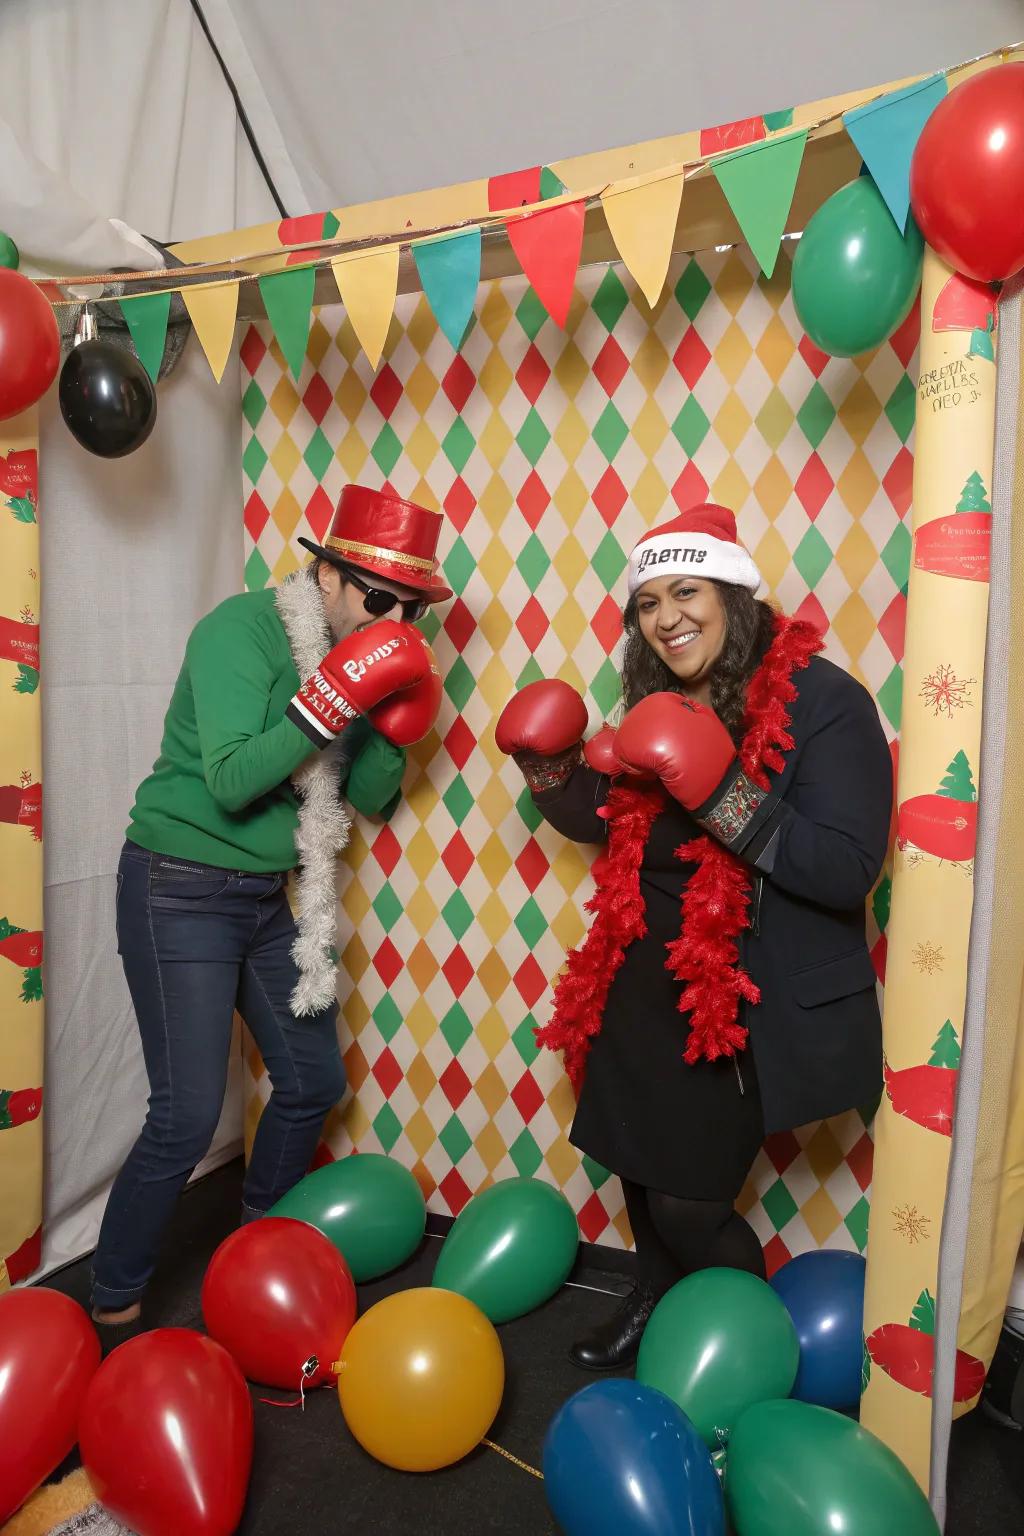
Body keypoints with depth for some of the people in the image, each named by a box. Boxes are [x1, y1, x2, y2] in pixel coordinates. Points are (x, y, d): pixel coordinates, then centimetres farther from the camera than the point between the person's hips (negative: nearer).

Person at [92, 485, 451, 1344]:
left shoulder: (358, 654, 3)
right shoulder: (240, 629, -17)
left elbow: (371, 799, 5)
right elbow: (230, 781, -26)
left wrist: (394, 729, -12)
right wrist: (330, 703, -31)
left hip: (266, 895, 8)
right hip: (181, 891, -7)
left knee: (314, 1083, 14)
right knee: (188, 1115, -7)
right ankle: (112, 1310, 17)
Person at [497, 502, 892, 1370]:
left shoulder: (823, 703, -16)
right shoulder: (666, 705, 5)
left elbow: (848, 869, -25)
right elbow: (609, 825, 16)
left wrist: (722, 794, -33)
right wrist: (550, 767, -2)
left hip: (752, 1001, -6)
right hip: (645, 985, 7)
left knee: (689, 1200, 2)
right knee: (639, 1166, 20)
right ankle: (656, 1309, 50)